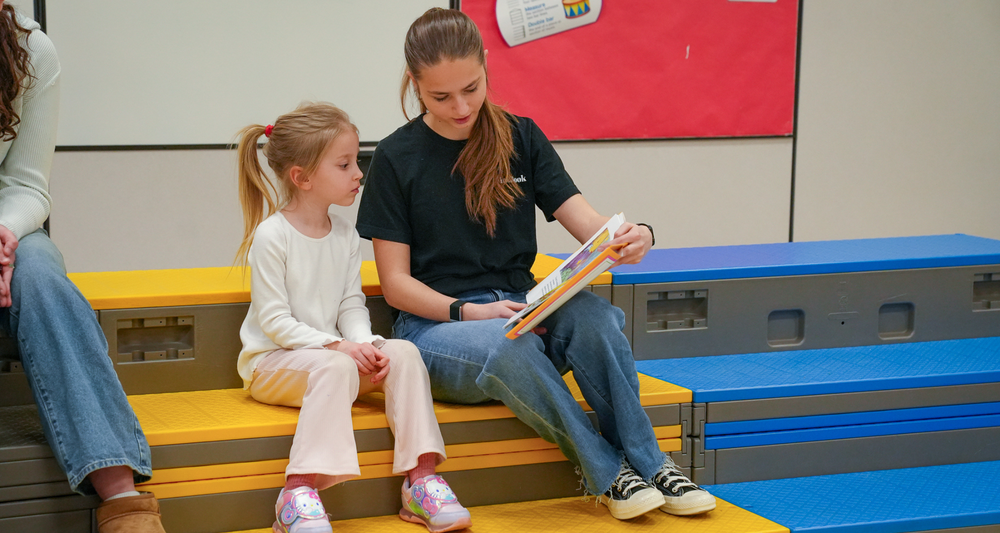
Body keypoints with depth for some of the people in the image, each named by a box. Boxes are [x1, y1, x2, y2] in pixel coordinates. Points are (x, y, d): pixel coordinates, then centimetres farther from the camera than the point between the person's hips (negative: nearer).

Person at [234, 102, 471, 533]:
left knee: (403, 353, -17)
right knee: (335, 367, -36)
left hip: (332, 351, 6)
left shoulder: (345, 235, 7)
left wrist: (365, 342, -14)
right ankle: (298, 493, -39)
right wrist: (337, 346, -24)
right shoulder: (272, 235, -14)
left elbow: (352, 305, 7)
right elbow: (274, 320, -16)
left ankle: (421, 478, -18)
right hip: (270, 361, -6)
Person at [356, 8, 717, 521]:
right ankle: (607, 471, -25)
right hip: (436, 322, -3)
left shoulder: (520, 137, 9)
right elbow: (396, 283, -1)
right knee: (508, 346, -38)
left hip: (522, 307, 3)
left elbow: (583, 219, 1)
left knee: (594, 315, -31)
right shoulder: (398, 157, 0)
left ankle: (649, 462, -24)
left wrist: (632, 237, -23)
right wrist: (470, 312, -18)